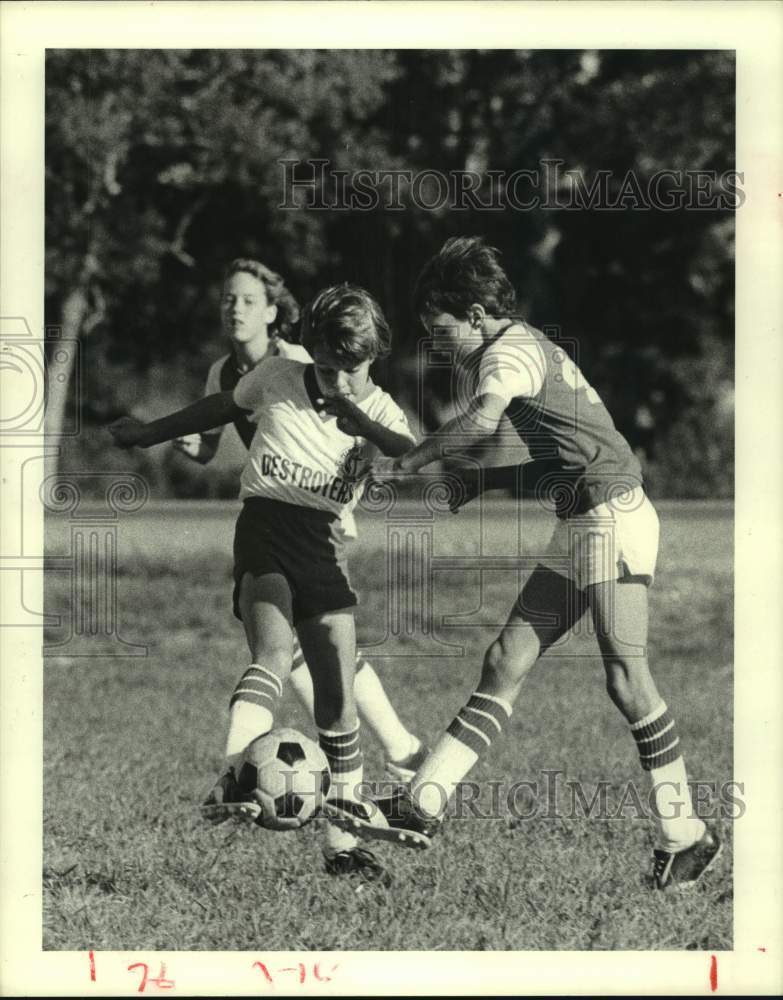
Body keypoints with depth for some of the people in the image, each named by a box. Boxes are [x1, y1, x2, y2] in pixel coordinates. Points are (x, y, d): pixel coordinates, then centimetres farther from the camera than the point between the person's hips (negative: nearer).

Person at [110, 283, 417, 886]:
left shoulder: (379, 412, 1)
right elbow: (220, 408, 22)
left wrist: (358, 421, -39)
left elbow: (417, 457, -21)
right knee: (274, 653, -30)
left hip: (324, 543, 2)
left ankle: (342, 841, 11)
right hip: (266, 526, -2)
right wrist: (149, 434, 33)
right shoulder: (278, 378, 2)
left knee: (338, 699, 1)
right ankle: (232, 784, -47)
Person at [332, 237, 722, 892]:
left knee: (625, 678, -13)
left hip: (613, 513, -10)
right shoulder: (488, 360, 20)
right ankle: (423, 803, -3)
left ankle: (685, 836, -6)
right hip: (575, 529, 10)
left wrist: (408, 462, -25)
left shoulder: (512, 349, -11)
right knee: (505, 664, 2)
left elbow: (482, 420, -32)